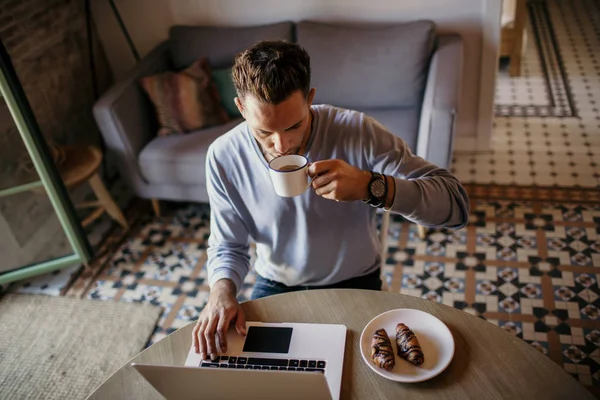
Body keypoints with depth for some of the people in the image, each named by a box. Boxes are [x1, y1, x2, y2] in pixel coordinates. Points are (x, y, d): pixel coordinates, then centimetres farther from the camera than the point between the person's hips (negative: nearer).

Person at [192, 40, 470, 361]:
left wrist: (369, 186, -44)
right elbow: (227, 245, -4)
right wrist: (222, 288, -27)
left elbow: (456, 203, -28)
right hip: (274, 288, 2)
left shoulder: (358, 132, -25)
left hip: (355, 286, -1)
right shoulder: (223, 157, -17)